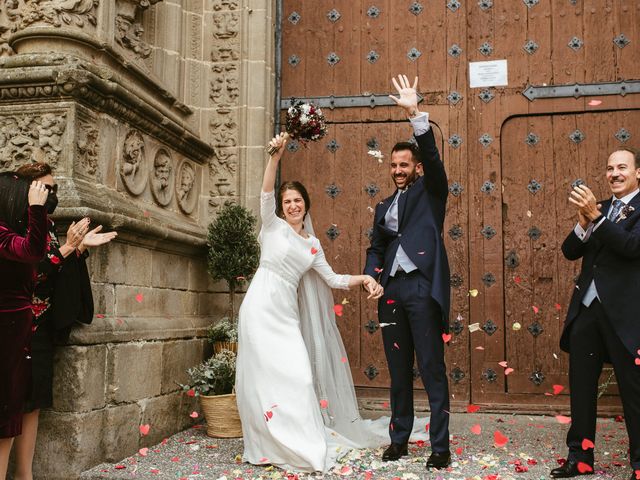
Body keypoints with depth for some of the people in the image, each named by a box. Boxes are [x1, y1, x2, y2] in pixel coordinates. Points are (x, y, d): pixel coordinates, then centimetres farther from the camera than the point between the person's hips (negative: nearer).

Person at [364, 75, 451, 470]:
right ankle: (399, 438, 20)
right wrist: (371, 277, 2)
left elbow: (432, 156, -8)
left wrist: (415, 112, -17)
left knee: (433, 369, -3)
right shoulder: (384, 206, 22)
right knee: (399, 370, 11)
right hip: (391, 291, 5)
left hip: (423, 288, -5)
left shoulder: (431, 192, 8)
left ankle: (440, 445, 4)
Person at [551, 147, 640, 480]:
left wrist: (596, 217, -22)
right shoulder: (598, 208, 15)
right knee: (581, 386, 11)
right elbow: (570, 252, 8)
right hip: (586, 309, 6)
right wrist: (583, 224, -10)